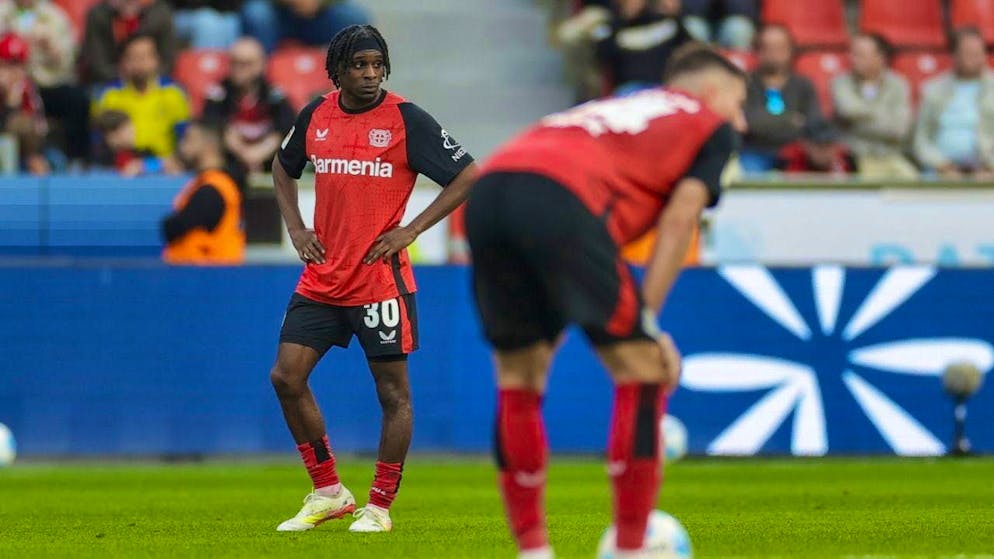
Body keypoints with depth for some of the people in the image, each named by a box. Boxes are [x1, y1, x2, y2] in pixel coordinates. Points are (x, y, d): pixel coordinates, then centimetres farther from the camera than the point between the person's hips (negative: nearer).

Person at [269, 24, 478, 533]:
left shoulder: (406, 119, -8)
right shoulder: (316, 116, 6)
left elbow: (468, 176, -5)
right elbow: (284, 167, 26)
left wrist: (412, 229, -10)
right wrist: (295, 227, 10)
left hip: (381, 277, -5)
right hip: (321, 277, 5)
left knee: (393, 392, 0)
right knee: (286, 377, -1)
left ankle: (379, 506, 12)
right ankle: (328, 492, 12)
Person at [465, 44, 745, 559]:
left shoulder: (615, 109, 39)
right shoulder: (712, 126, 22)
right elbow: (678, 218, 7)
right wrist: (647, 319, 5)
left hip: (487, 193, 7)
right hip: (560, 202, -7)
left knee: (518, 378, 19)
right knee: (642, 370, 5)